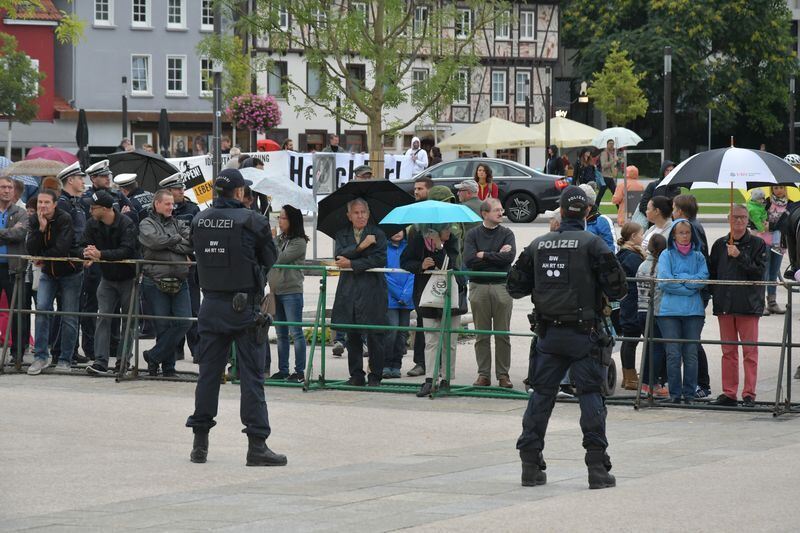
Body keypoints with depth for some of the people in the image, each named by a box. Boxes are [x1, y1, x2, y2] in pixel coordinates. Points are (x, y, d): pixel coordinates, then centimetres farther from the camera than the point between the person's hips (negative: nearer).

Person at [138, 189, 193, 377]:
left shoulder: (178, 224, 16)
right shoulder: (146, 224, 5)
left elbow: (191, 245, 0)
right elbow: (155, 241, -15)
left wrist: (168, 244, -8)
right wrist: (178, 240, -2)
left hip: (179, 282, 4)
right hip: (156, 282, -4)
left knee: (184, 322, -8)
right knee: (163, 325, -2)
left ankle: (153, 356, 3)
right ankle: (168, 367, 10)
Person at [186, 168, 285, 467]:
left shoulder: (199, 221, 1)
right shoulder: (252, 221, -12)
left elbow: (197, 255, 11)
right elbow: (269, 259, -1)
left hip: (211, 305, 5)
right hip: (244, 306, -5)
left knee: (208, 372, 11)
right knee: (252, 375, -1)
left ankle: (200, 442, 15)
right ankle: (257, 445, -2)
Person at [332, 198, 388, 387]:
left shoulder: (377, 234, 2)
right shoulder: (342, 234, 13)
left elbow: (380, 259, -10)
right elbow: (339, 255, -4)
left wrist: (352, 264, -11)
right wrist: (360, 246, -15)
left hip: (371, 290, -3)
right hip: (349, 291, 3)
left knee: (374, 335, -4)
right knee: (352, 335, 5)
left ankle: (375, 376, 4)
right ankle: (356, 375, 12)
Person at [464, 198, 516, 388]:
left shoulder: (506, 234, 5)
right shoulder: (473, 234, 4)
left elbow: (510, 256, -12)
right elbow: (469, 260, -10)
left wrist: (483, 255, -9)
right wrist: (497, 255, -8)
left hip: (501, 287, 0)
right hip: (478, 287, 0)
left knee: (503, 335, 1)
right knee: (482, 335, 4)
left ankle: (503, 374, 7)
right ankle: (483, 374, 9)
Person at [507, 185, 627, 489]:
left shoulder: (538, 245, 5)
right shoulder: (592, 244, -8)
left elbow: (515, 287, 9)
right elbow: (616, 289, -11)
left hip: (548, 335, 4)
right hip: (584, 335, -4)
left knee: (541, 395, 11)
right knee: (591, 396, 1)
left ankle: (531, 465, 11)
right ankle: (597, 468, -4)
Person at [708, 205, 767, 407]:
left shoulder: (757, 244, 1)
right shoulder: (720, 244, 12)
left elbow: (759, 271, -9)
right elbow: (712, 272, 16)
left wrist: (740, 257, -16)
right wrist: (716, 292, 2)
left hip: (748, 305, -4)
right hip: (725, 306, 4)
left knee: (749, 351, -3)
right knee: (728, 351, 8)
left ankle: (749, 394, -1)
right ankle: (729, 393, 12)